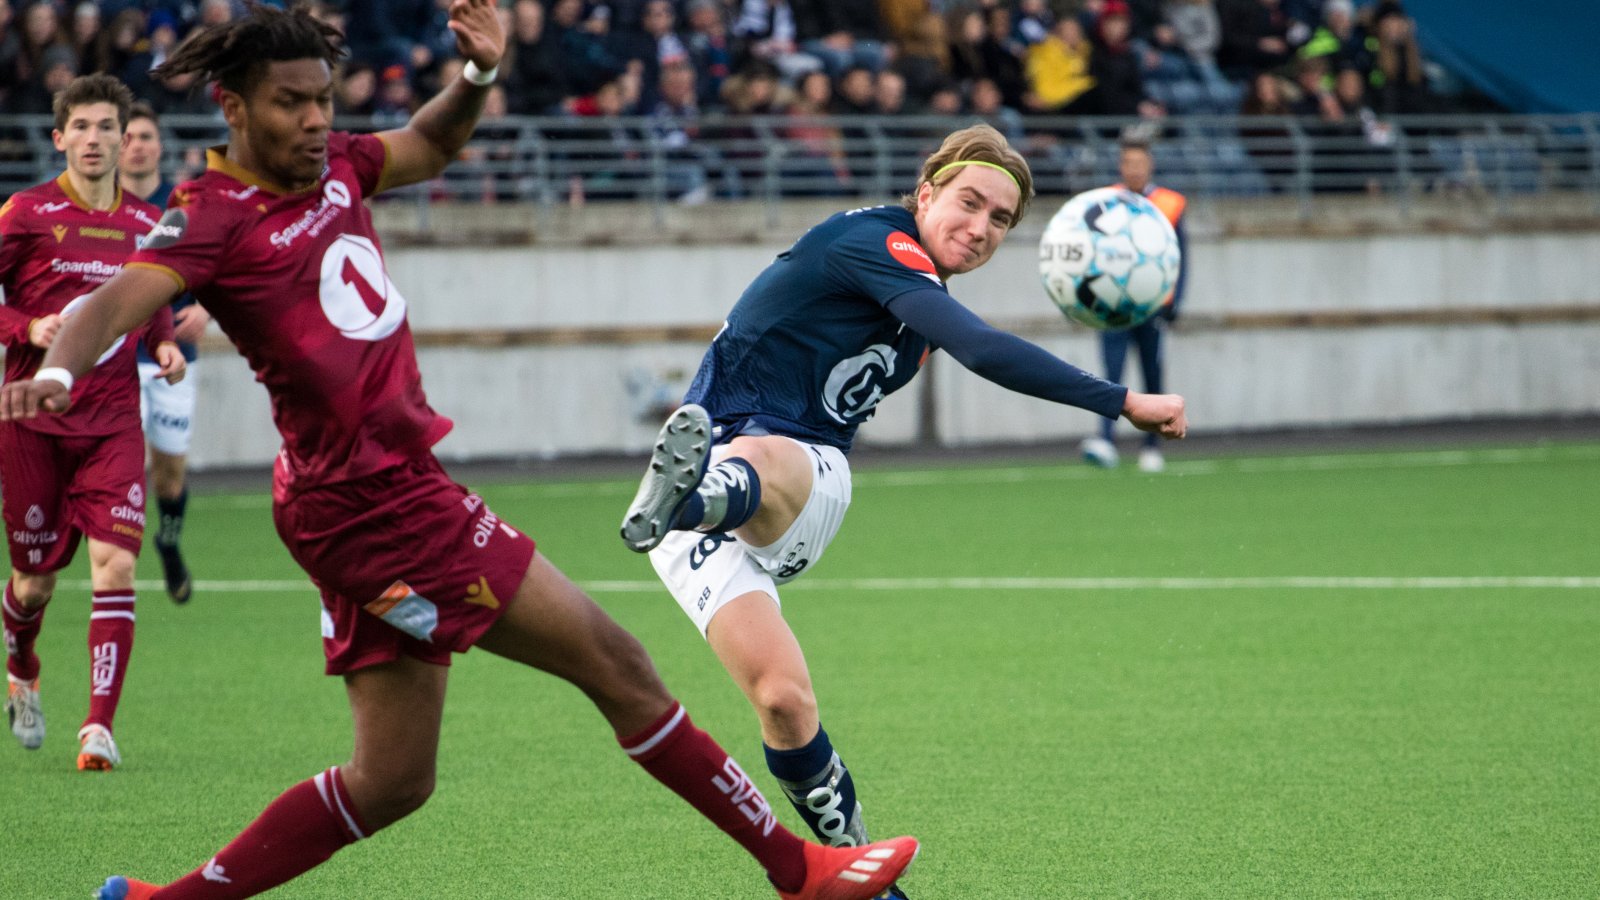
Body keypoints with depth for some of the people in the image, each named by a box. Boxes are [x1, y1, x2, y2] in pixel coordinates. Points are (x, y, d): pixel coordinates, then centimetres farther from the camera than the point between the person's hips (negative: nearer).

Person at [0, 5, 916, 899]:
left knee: (391, 779, 13)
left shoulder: (331, 164, 9)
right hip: (377, 501, -9)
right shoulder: (215, 215, -14)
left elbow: (429, 146, 26)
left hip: (394, 485, 9)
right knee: (615, 665, -3)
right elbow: (124, 296, -29)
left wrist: (478, 75, 5)